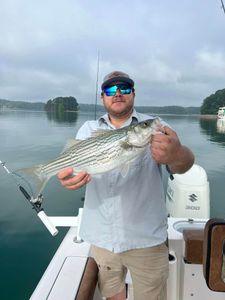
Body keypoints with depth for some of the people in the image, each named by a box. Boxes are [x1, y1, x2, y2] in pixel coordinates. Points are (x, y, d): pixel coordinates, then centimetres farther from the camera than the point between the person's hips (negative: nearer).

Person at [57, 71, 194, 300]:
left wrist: (176, 155, -45)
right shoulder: (89, 129, 4)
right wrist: (67, 175, -33)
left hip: (146, 238, -2)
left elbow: (183, 164, -21)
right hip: (101, 237, 3)